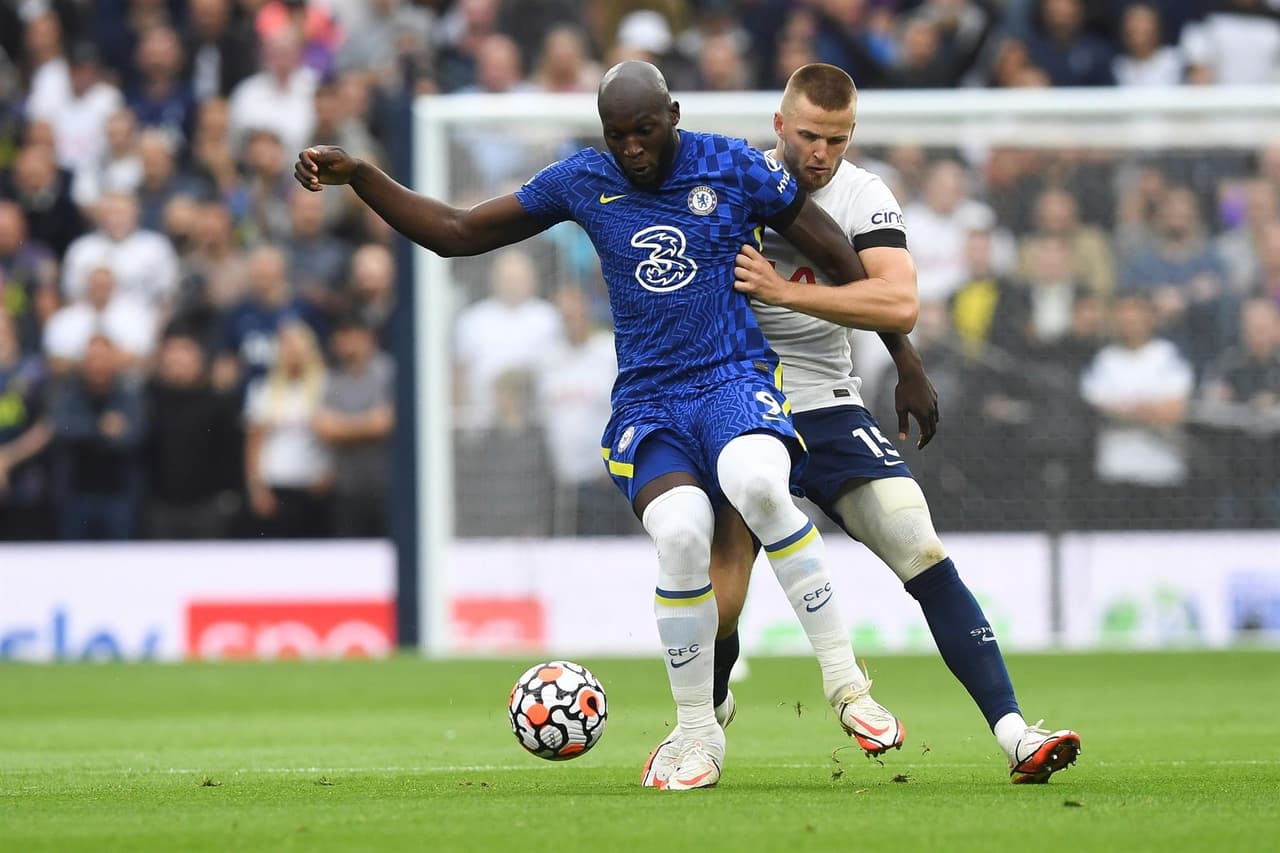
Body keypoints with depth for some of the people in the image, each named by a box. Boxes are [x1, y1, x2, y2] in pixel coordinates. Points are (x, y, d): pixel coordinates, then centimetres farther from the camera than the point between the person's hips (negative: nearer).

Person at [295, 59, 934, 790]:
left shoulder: (736, 168, 1)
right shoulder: (583, 181, 7)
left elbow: (841, 260, 8)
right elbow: (454, 232, 14)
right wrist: (357, 176, 4)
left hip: (736, 380, -2)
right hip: (648, 402, 2)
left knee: (757, 484, -38)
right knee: (681, 533, -29)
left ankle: (844, 677, -24)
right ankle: (699, 738, -11)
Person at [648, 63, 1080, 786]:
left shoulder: (863, 197, -6)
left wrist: (784, 291, -31)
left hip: (828, 407, 0)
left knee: (923, 553, -14)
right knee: (717, 604, -9)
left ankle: (1012, 731, -15)